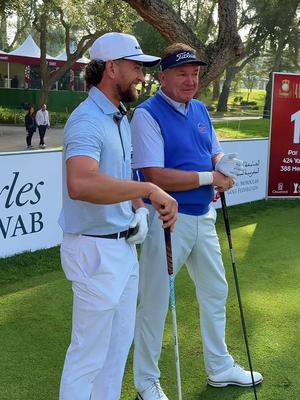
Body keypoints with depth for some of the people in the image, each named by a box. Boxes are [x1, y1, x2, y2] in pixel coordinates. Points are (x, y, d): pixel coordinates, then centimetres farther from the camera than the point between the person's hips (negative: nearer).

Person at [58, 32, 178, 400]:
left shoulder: (122, 118, 11)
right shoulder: (87, 120, -21)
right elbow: (80, 184, -40)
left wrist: (139, 209, 4)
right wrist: (148, 189, -37)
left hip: (125, 245, 10)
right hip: (95, 249, -10)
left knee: (120, 342, 21)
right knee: (89, 352, 2)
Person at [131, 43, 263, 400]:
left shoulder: (200, 110, 9)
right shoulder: (147, 114, -15)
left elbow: (215, 153, 17)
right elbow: (155, 177, -23)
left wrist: (225, 168, -8)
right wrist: (209, 177, -17)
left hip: (203, 216, 8)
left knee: (215, 292, 20)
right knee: (155, 302, 4)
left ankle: (220, 367, 40)